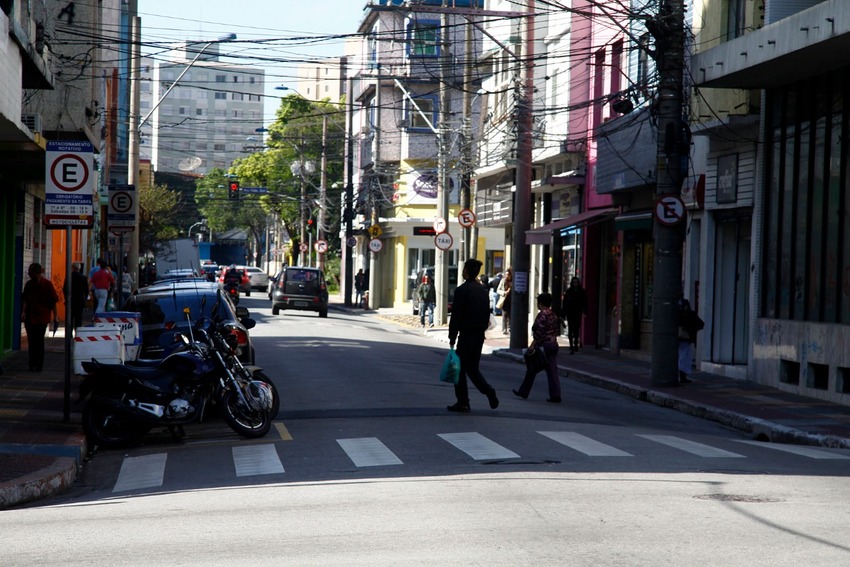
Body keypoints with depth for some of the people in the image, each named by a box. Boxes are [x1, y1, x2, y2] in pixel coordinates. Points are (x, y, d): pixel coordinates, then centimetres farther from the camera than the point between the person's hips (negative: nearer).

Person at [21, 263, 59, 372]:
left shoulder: (47, 284, -6)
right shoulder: (28, 284, 5)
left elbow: (53, 301, -3)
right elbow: (24, 299, 7)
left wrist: (55, 316, -5)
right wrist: (23, 311, -8)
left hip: (42, 317, -4)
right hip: (29, 317, 4)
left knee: (39, 341, -4)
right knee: (31, 341, 6)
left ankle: (38, 366, 3)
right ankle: (32, 364, 15)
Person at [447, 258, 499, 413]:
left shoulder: (462, 290, -13)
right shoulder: (483, 290, 10)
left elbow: (456, 315, -14)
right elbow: (487, 314, 13)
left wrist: (452, 338, -11)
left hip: (466, 335, -7)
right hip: (480, 335, 7)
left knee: (460, 368, 2)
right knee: (472, 368, 16)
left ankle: (462, 403, 3)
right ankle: (489, 391, -3)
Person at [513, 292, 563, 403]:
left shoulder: (542, 315, -14)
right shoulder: (554, 315, 11)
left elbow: (539, 333, -19)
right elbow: (557, 331, 14)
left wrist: (532, 345, -17)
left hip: (543, 345, -7)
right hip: (553, 344, 7)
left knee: (532, 370, 7)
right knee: (552, 370, 2)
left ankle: (523, 392, 17)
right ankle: (555, 395, -5)